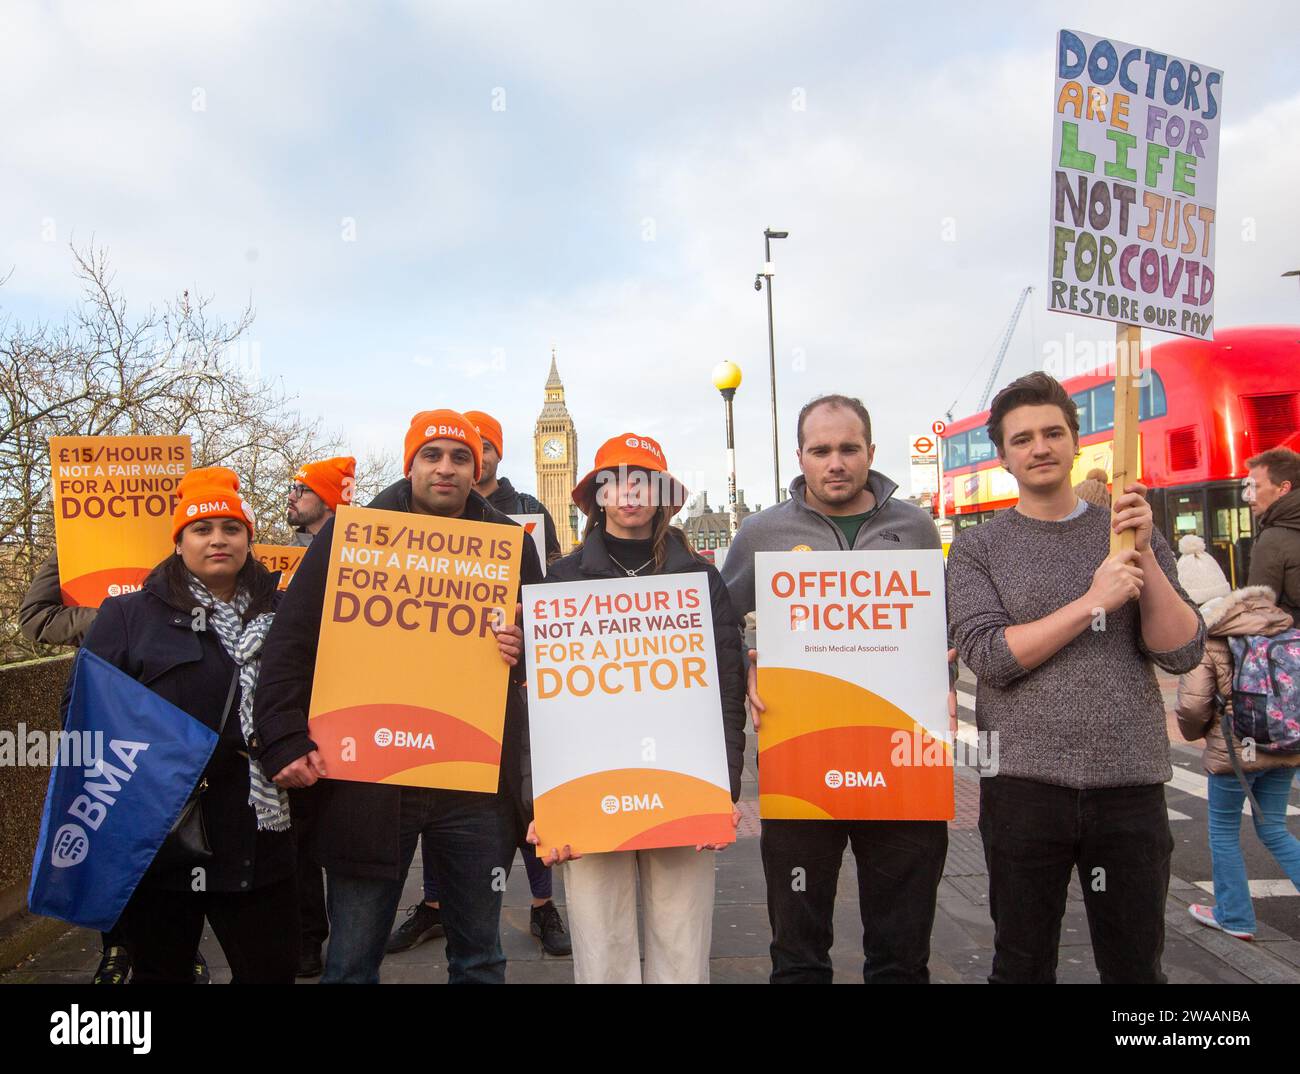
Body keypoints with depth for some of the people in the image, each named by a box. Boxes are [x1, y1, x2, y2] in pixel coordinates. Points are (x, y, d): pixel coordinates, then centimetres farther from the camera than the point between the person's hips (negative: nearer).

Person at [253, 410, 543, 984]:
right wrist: (285, 742, -12)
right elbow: (291, 643, -2)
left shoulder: (510, 543, 6)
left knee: (479, 957, 16)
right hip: (369, 778, -1)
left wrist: (524, 651, -8)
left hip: (478, 781, 2)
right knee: (352, 962, 11)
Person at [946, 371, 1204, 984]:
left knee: (1135, 964, 15)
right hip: (1024, 786, -1)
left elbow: (1182, 653, -2)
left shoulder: (1131, 534, 6)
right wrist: (1091, 602, -18)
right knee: (1023, 965, 13)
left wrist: (1143, 555, -13)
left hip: (1130, 784, 2)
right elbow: (989, 656, -12)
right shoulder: (978, 549, 1)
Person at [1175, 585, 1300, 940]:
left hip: (1234, 751, -5)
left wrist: (1195, 732, 3)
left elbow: (1192, 703, -19)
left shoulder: (1210, 644, -12)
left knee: (1224, 832, 11)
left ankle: (1235, 917, 20)